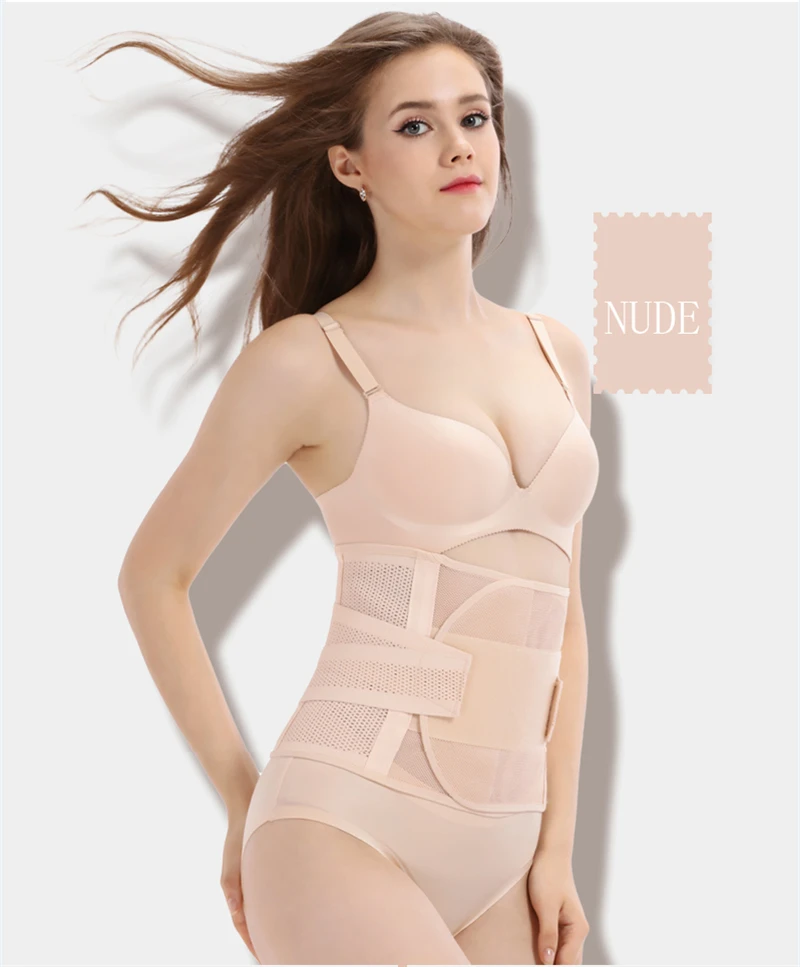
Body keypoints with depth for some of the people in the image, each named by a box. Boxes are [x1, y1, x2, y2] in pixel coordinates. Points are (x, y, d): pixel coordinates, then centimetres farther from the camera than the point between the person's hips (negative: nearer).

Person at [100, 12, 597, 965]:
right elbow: (152, 576, 3)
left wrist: (557, 847, 9)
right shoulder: (307, 360, -4)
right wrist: (242, 801, 6)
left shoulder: (557, 356, 11)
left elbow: (561, 616, 14)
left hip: (496, 860, 6)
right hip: (343, 835, -5)